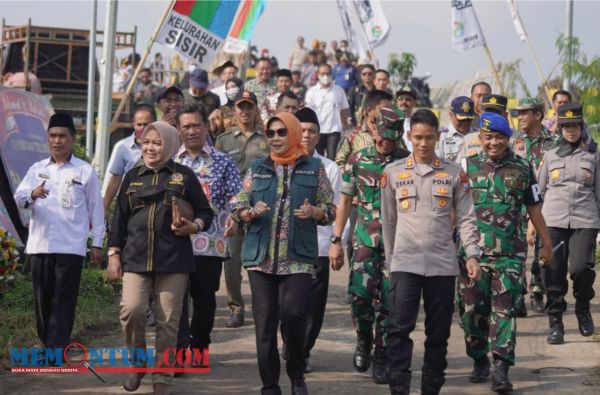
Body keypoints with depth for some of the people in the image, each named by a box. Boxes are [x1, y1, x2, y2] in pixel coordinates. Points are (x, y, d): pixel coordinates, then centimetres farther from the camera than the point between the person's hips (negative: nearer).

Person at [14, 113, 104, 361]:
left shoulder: (85, 171, 4)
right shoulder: (37, 169, 12)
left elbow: (96, 208, 5)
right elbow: (18, 199, 2)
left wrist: (97, 243, 2)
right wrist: (32, 194, -21)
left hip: (70, 247, -3)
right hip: (39, 245, 3)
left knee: (63, 302, -7)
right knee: (42, 300, 6)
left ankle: (55, 352, -11)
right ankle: (47, 344, 17)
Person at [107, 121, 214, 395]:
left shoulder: (184, 176, 6)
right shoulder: (133, 176, 13)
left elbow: (205, 213, 10)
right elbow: (119, 218, 13)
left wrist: (193, 226, -11)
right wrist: (114, 254, 6)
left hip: (174, 259, -1)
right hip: (136, 258, 1)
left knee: (168, 320, -1)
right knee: (131, 310, -16)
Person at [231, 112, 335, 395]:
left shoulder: (314, 168, 8)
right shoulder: (257, 169, 13)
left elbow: (331, 211, 9)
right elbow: (237, 209, 12)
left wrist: (313, 212, -13)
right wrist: (252, 212, -9)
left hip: (298, 258, -2)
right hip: (261, 257, 2)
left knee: (292, 313, -18)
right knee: (264, 323, 0)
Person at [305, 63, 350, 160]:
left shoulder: (338, 91, 8)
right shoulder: (312, 91, 5)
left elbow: (344, 110, 11)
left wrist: (346, 129, 7)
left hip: (334, 130, 0)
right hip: (317, 130, 0)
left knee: (332, 158, -7)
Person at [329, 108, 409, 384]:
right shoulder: (357, 160, 5)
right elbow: (345, 202, 10)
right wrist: (336, 241, 6)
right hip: (365, 238, 1)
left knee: (389, 300, -3)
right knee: (360, 294, -10)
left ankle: (381, 358, 9)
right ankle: (363, 342, 18)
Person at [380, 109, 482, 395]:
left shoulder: (454, 173, 6)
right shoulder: (393, 173, 6)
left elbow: (466, 218, 5)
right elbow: (388, 221, 12)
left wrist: (472, 254, -6)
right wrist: (390, 261, 14)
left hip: (443, 264, 1)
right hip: (405, 262, -1)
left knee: (438, 332, 5)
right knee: (400, 328, -11)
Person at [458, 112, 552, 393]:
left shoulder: (522, 168, 7)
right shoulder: (468, 166, 5)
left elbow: (534, 208, 15)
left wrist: (546, 243, 19)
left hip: (510, 253, -1)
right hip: (473, 251, 1)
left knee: (504, 310, -8)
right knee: (474, 309, 6)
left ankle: (501, 370, -11)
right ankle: (480, 362, 23)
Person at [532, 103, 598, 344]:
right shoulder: (550, 156, 12)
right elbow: (538, 191, 15)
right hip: (553, 220, 1)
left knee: (581, 268, -15)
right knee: (553, 272, -5)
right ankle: (555, 324, 5)